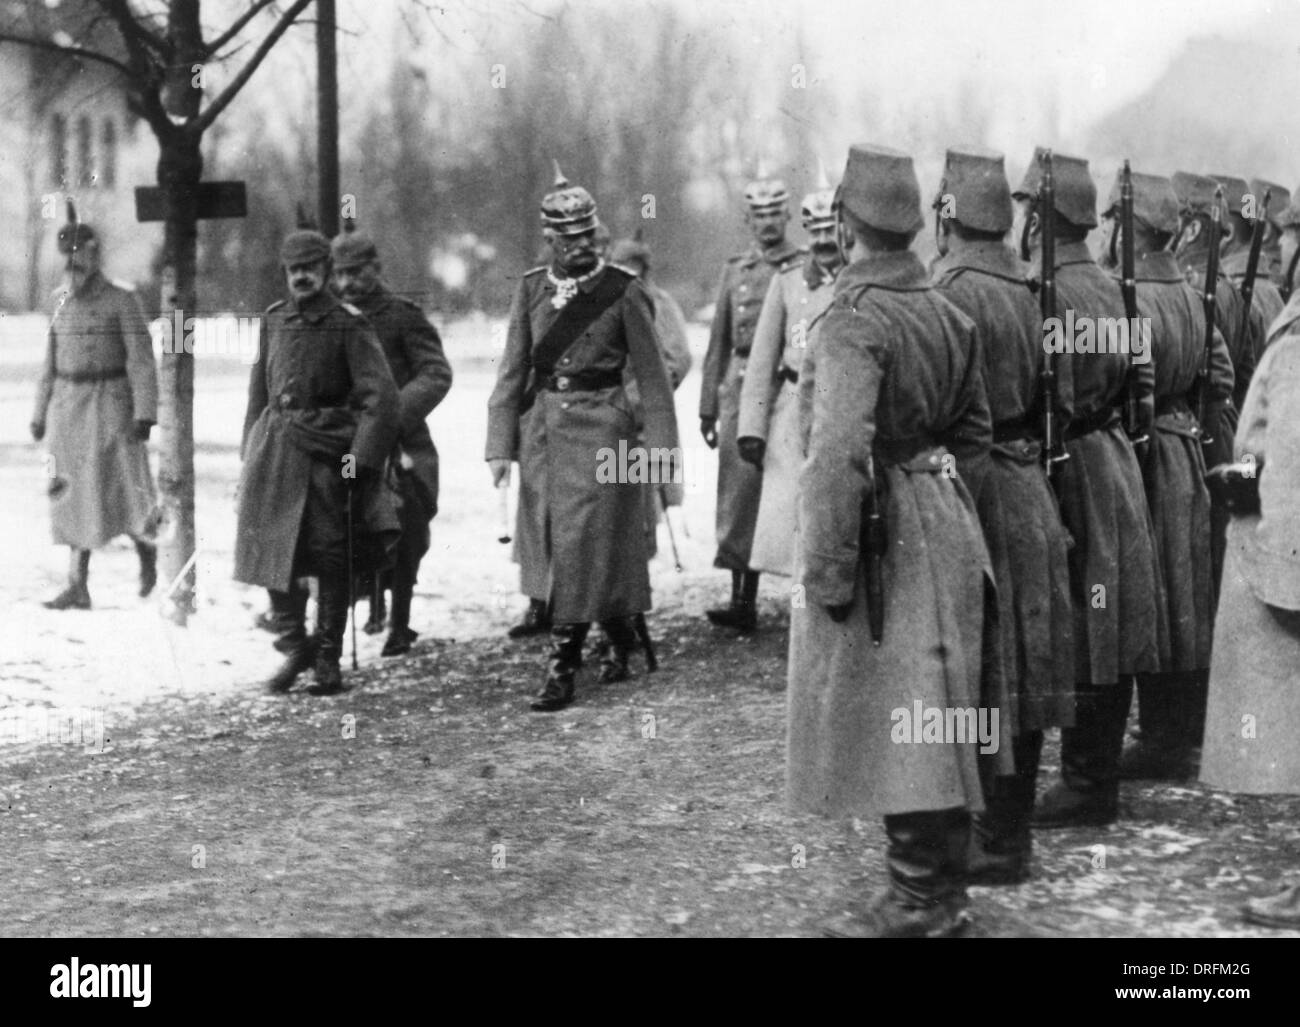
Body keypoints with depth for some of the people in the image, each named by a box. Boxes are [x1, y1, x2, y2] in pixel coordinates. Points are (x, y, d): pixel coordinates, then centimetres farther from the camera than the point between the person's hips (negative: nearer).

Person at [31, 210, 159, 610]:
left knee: (124, 490, -5)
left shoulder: (122, 301, -5)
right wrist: (40, 413, 15)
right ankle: (78, 586, 4)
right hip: (68, 408, 5)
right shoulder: (62, 303, 10)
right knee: (74, 495, 3)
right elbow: (51, 364, 17)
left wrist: (144, 413, -17)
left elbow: (141, 361, -9)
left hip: (111, 405, -5)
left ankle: (147, 552, 23)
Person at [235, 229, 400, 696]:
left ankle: (328, 659, 12)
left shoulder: (349, 324, -5)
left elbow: (380, 395, -9)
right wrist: (250, 451, 11)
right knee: (271, 550, 1)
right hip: (277, 446, 4)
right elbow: (259, 389, 17)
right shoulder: (273, 320, 9)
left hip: (329, 448, -4)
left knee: (331, 558, 1)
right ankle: (295, 647, 17)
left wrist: (362, 456, -16)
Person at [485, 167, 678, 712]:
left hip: (602, 427, -4)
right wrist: (501, 444, 2)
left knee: (581, 545, -8)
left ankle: (562, 668, -3)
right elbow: (513, 370, 7)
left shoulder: (623, 292, -3)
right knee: (555, 545, 12)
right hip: (543, 427, 4)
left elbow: (651, 373, -1)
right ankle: (620, 635, 34)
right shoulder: (532, 289, 6)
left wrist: (660, 445, -6)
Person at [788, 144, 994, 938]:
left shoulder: (855, 321, -19)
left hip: (885, 535, -8)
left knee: (893, 720, 0)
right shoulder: (946, 313, 7)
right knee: (930, 715, 15)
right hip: (946, 524, 8)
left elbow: (838, 454, -27)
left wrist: (826, 570, -21)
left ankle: (918, 901, 6)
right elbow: (976, 432, 17)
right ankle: (942, 892, 25)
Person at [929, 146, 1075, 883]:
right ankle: (1013, 828, 24)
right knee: (1022, 674, 13)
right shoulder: (1031, 290, 8)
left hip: (977, 490, -8)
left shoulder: (954, 294, -15)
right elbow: (1059, 399, 13)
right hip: (1032, 490, 8)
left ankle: (994, 846, 3)